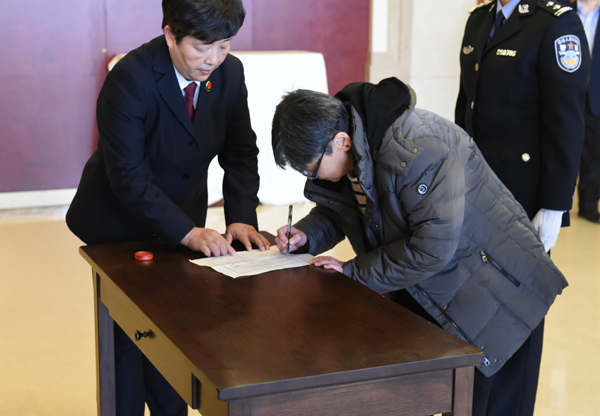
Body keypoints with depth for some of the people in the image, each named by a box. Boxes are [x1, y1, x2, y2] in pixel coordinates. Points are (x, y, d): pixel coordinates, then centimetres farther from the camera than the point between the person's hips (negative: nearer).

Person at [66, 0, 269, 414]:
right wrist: (188, 232, -34)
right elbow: (128, 176, -28)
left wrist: (242, 218, -18)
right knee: (128, 333, 0)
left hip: (183, 219, 5)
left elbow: (241, 153, -3)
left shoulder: (230, 72, -10)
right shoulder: (130, 78, -28)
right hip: (122, 222, -5)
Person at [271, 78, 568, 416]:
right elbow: (340, 210, 14)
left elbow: (432, 247, -34)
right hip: (424, 295, 8)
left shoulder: (415, 149, -33)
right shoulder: (350, 151, -4)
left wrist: (354, 273, -25)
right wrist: (306, 235, -8)